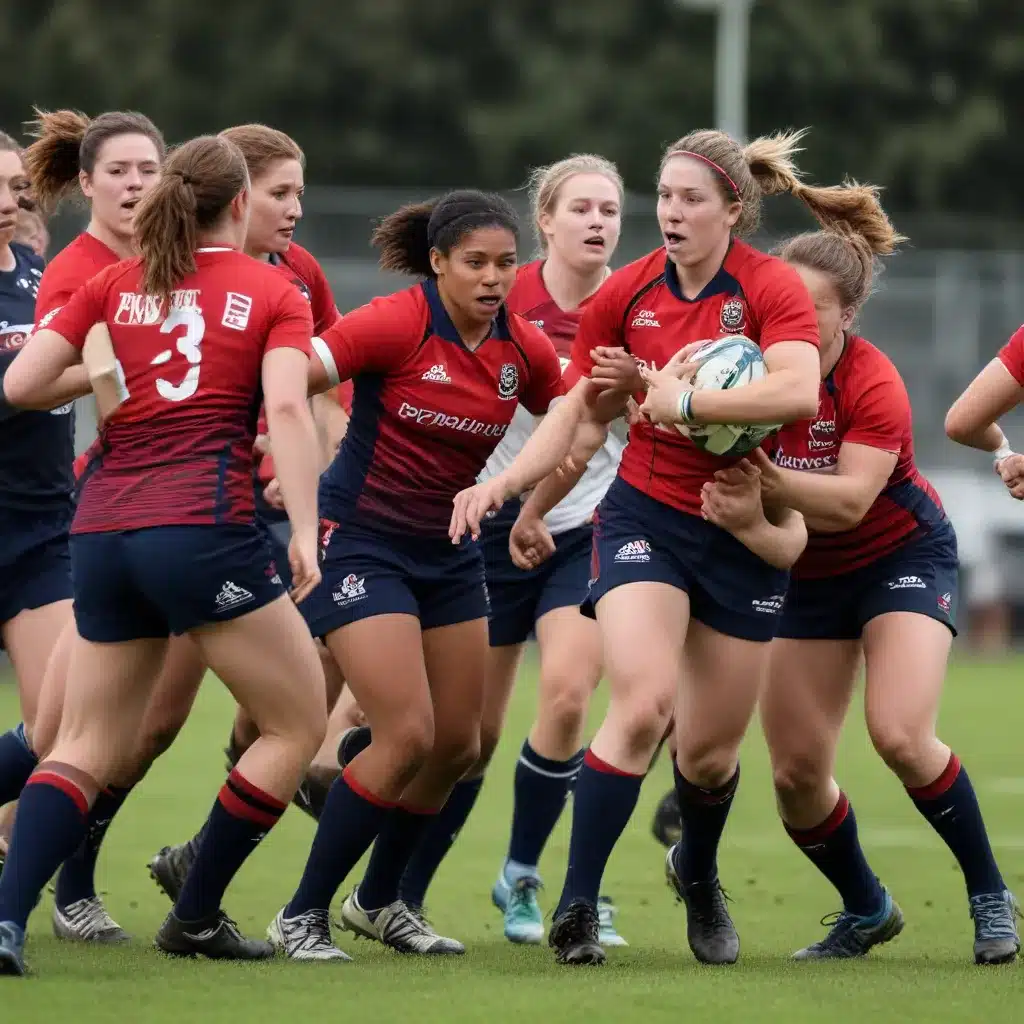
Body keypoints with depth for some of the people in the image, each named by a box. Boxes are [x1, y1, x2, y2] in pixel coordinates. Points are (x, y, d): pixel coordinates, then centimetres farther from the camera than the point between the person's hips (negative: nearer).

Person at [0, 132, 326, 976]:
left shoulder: (116, 283, 13)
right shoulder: (274, 294, 5)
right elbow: (288, 408, -11)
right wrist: (305, 533, -15)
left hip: (103, 528, 5)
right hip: (203, 527, -5)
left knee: (88, 744, 12)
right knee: (298, 723, 10)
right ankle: (195, 917, 11)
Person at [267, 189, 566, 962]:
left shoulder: (523, 348, 0)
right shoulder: (398, 323, -19)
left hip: (450, 550, 7)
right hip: (361, 542, -7)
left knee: (458, 745, 8)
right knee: (408, 736, -17)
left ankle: (380, 900, 30)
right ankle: (302, 915, -5)